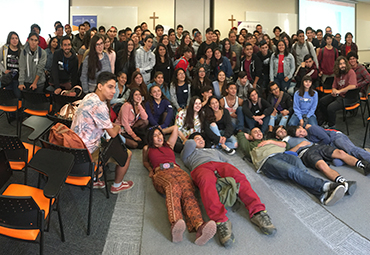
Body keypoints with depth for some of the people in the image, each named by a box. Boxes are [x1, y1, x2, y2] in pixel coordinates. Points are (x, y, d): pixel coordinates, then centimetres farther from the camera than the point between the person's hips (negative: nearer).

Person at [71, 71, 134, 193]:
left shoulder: (89, 97, 4)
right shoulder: (99, 106, -28)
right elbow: (112, 133, -18)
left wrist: (113, 126, 3)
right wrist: (117, 127, 4)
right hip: (87, 151, -9)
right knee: (127, 154, 3)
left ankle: (94, 180, 32)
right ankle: (117, 186, 24)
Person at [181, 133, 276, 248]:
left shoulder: (214, 151, 46)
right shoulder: (188, 153, 36)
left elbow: (227, 160, 33)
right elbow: (189, 144, 13)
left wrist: (229, 171, 12)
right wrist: (194, 142, 36)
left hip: (220, 165, 4)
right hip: (201, 167, -3)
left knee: (239, 177, -32)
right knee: (207, 182, -42)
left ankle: (257, 212, -46)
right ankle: (221, 222, -56)